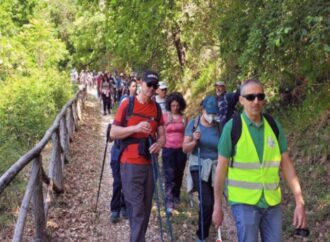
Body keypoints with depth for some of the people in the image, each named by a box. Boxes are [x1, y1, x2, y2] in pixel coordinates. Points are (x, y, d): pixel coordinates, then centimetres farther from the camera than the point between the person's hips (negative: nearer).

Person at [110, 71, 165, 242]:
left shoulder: (157, 108, 8)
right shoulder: (127, 104, -4)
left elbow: (162, 135, 7)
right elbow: (113, 133, -6)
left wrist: (159, 144, -16)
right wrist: (135, 128, -21)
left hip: (149, 164, 5)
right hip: (130, 164, -5)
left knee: (146, 207, 12)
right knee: (137, 207, -7)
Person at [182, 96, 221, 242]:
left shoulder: (219, 127, 2)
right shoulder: (194, 124, -2)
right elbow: (185, 148, -3)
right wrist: (194, 141, -21)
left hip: (215, 169, 3)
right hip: (199, 167, -3)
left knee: (212, 204, 8)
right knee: (207, 203, -18)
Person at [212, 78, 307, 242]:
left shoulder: (274, 126, 1)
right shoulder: (232, 127, -9)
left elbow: (286, 165, 4)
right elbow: (221, 168, -4)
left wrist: (300, 202, -2)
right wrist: (217, 206, -3)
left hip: (272, 202, 4)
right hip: (244, 201, -3)